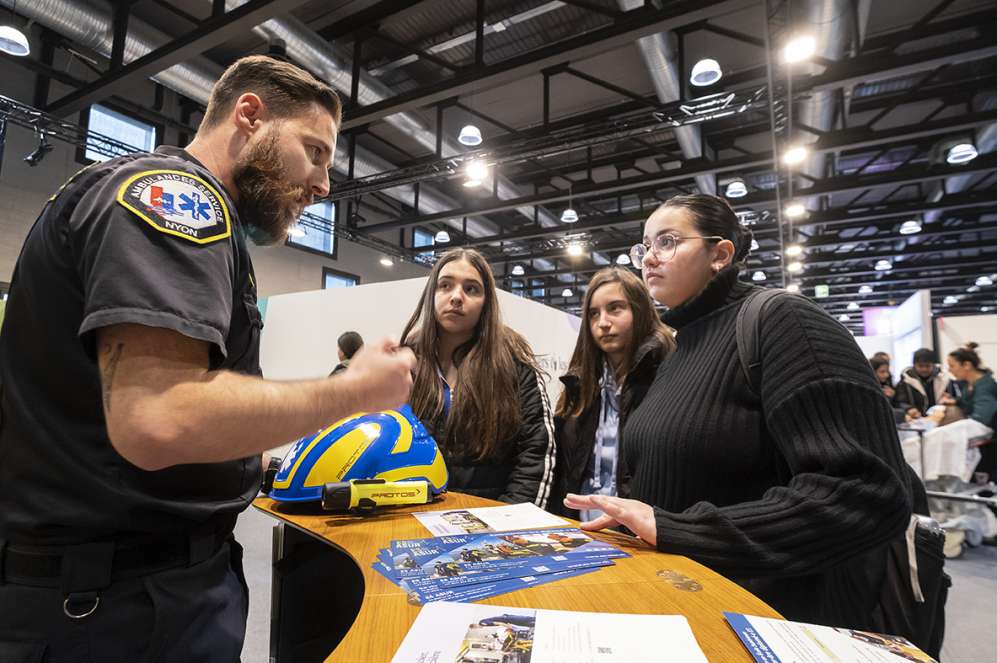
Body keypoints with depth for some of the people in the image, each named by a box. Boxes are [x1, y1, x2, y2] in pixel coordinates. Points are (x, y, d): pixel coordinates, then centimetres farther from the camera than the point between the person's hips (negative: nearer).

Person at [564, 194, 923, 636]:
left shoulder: (780, 321, -15)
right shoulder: (683, 349, 9)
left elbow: (866, 493, -24)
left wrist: (673, 528, -26)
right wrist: (636, 517, -1)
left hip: (778, 617, -6)